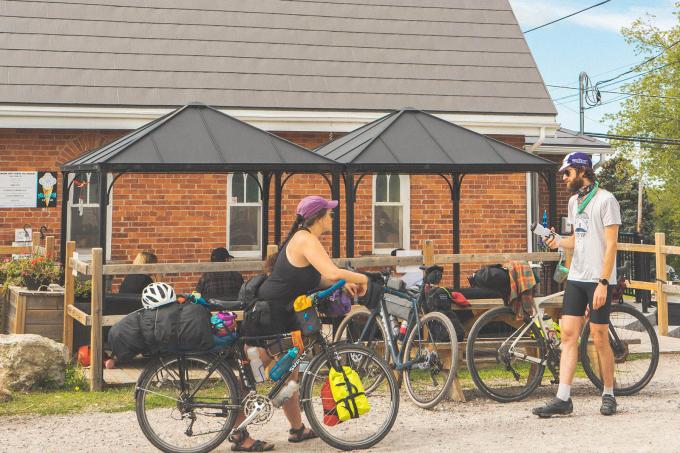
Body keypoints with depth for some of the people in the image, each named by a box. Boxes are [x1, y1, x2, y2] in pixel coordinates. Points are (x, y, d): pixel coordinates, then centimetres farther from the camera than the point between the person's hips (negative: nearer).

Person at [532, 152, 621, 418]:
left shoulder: (605, 200, -9)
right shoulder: (574, 201, 15)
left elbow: (611, 244, -13)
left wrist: (603, 283, -18)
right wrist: (559, 242, 1)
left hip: (599, 280, -7)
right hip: (576, 277, 7)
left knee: (599, 339, 0)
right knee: (568, 334, 0)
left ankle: (609, 395, 16)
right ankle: (562, 399, -2)